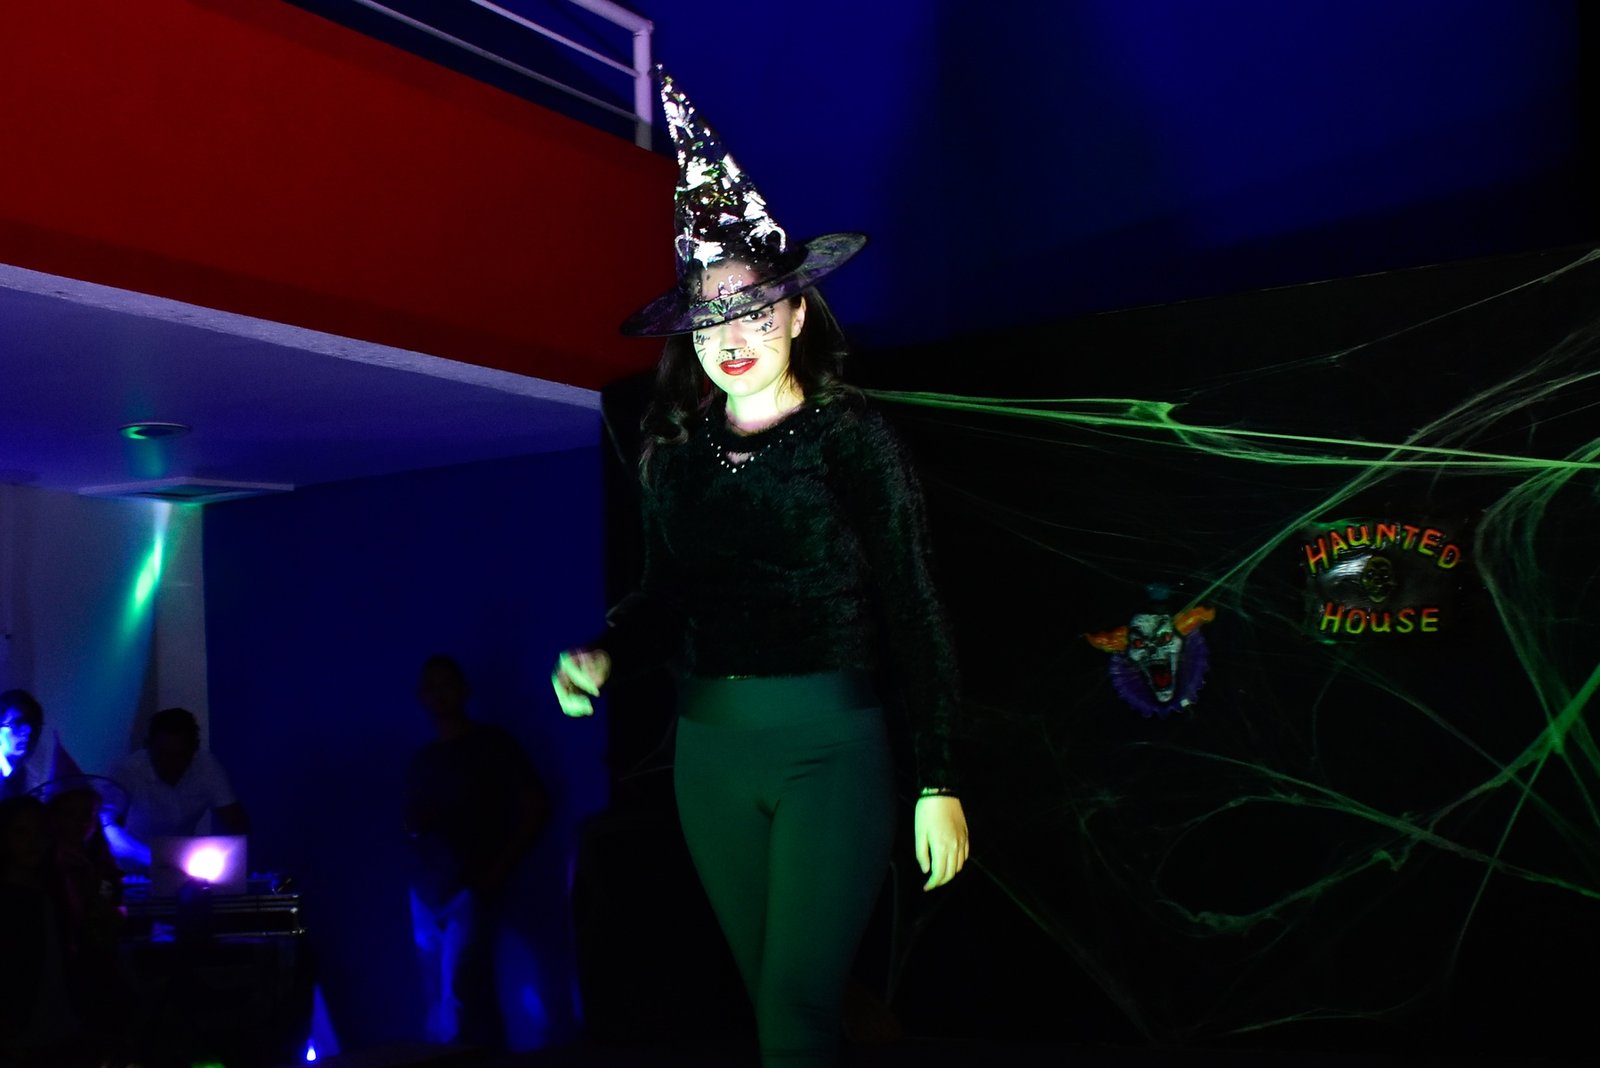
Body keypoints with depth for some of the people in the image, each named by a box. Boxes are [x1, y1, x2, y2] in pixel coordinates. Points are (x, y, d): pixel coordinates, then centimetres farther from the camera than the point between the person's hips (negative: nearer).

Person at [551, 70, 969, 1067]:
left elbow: (913, 608, -7)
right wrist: (602, 655, -7)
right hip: (709, 750, 5)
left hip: (831, 743, -5)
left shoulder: (850, 435, -7)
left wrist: (940, 782, -10)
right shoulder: (675, 450, 6)